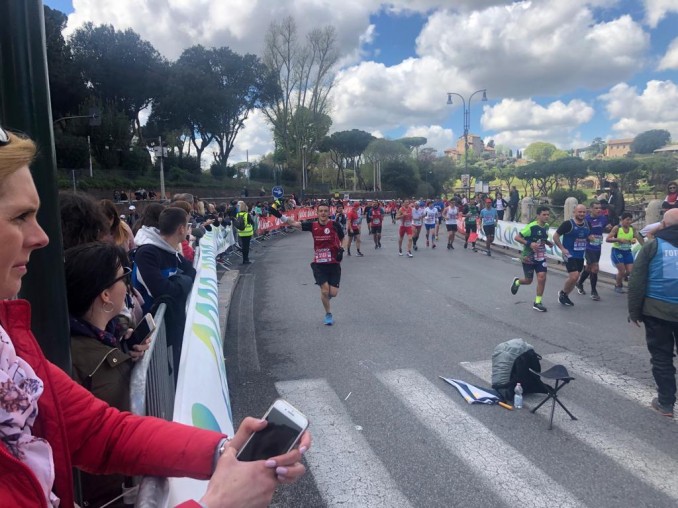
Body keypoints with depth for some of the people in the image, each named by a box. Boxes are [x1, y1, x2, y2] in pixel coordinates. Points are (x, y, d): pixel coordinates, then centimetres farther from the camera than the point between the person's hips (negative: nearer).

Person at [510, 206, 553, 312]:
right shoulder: (531, 227, -21)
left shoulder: (546, 226, 2)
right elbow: (517, 237, -21)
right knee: (528, 280, 7)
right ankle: (517, 282, 44)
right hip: (528, 258, -5)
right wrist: (530, 243, -32)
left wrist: (547, 242, 0)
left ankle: (537, 302, 5)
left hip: (541, 257, 5)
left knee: (542, 277, -9)